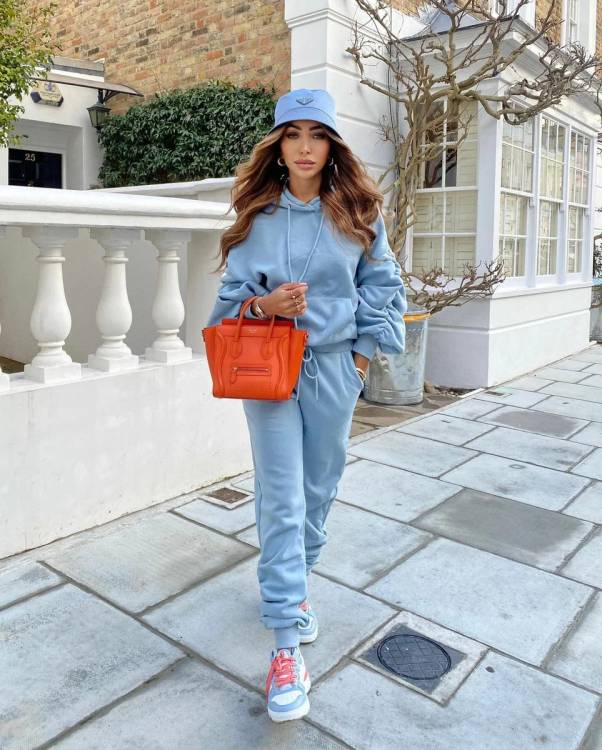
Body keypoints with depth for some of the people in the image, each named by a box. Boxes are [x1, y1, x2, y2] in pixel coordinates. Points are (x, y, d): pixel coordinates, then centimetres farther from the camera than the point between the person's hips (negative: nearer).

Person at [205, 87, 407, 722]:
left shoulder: (357, 214, 4)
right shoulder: (256, 215, 2)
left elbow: (382, 285, 9)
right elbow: (232, 293, 6)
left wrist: (364, 348, 2)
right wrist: (265, 304, -15)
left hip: (334, 367, 2)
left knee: (318, 488, 11)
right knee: (281, 498, -5)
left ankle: (291, 582, 37)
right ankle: (285, 643, 3)